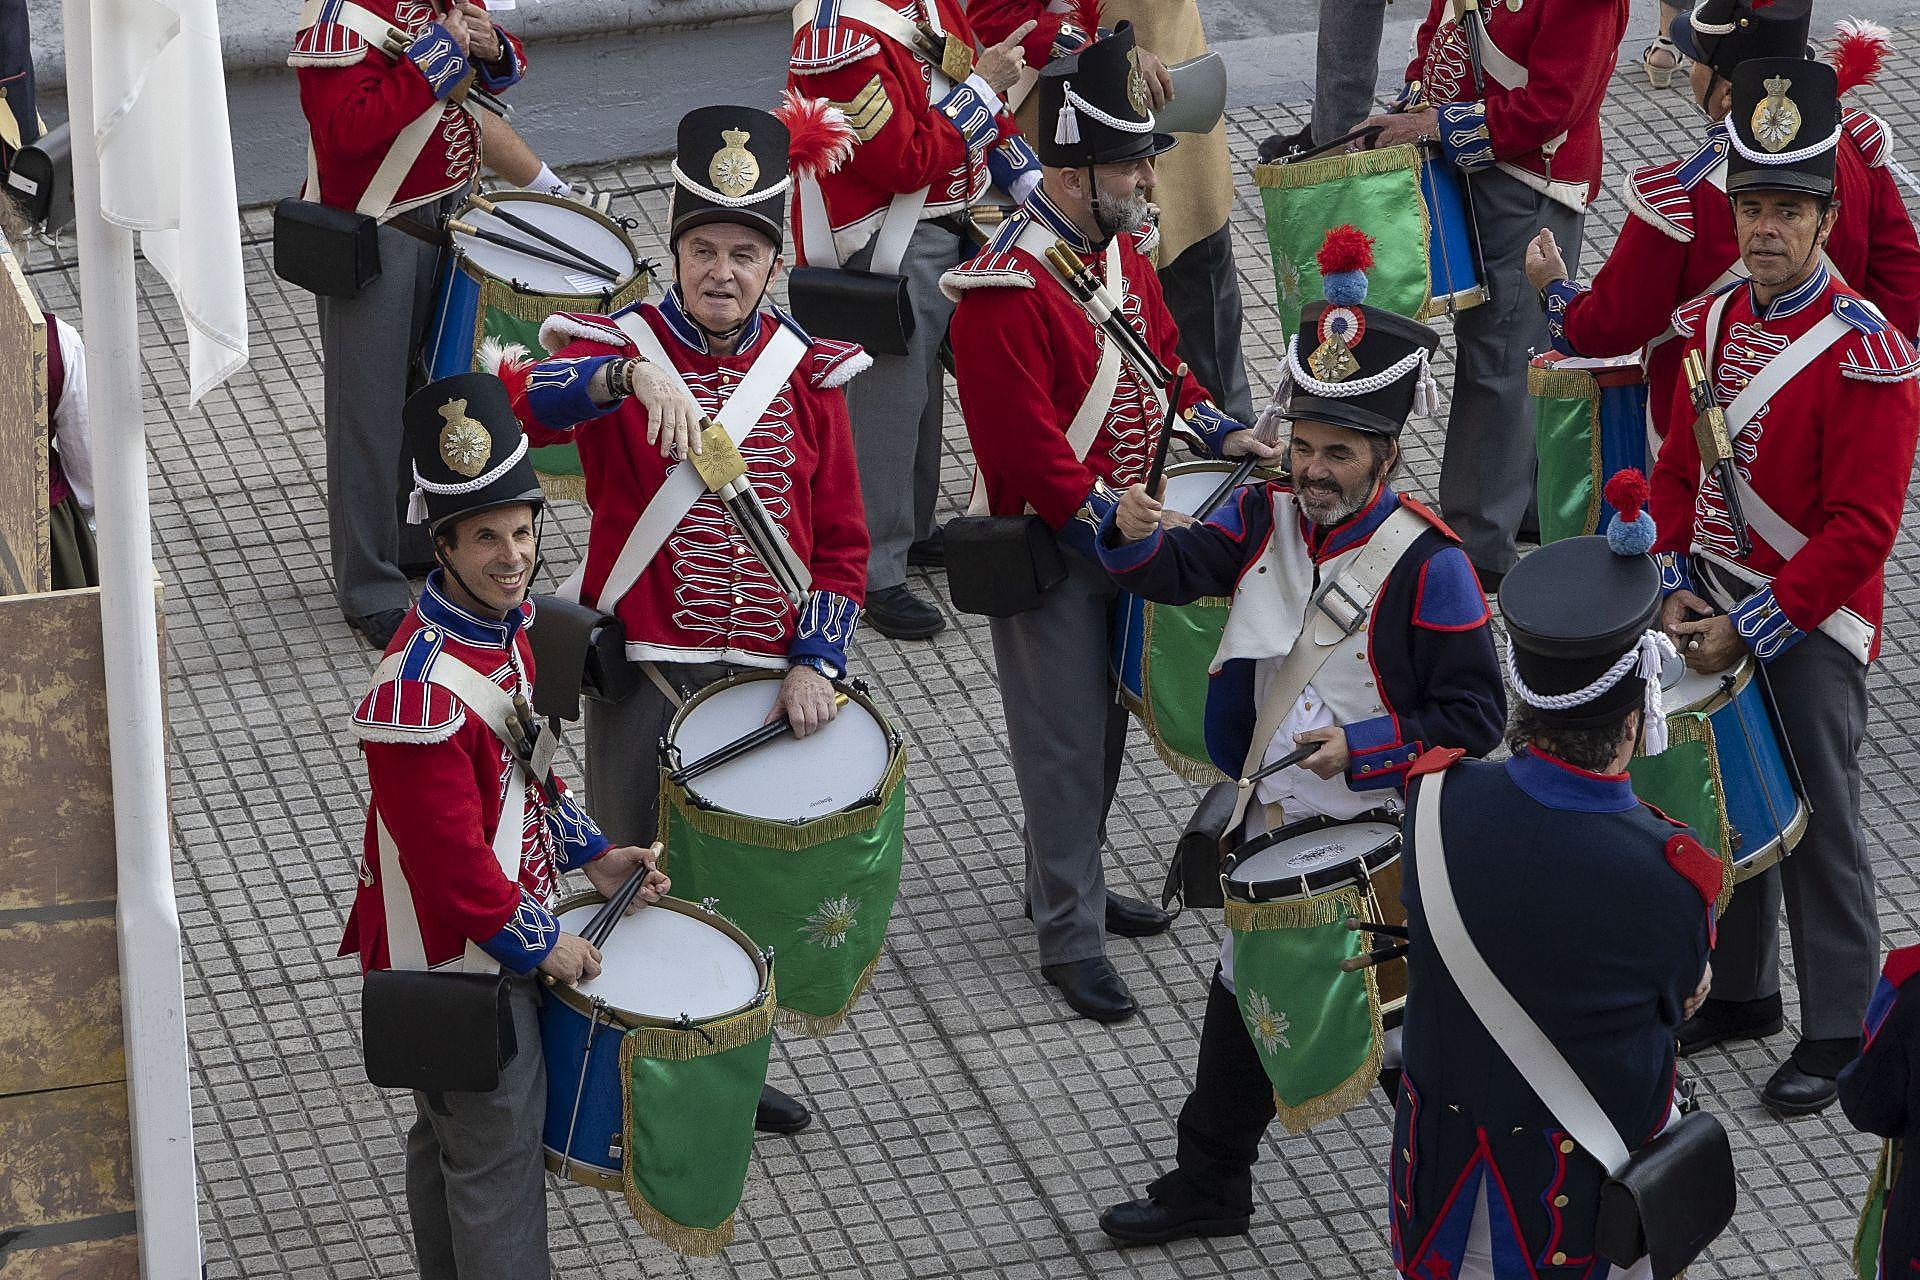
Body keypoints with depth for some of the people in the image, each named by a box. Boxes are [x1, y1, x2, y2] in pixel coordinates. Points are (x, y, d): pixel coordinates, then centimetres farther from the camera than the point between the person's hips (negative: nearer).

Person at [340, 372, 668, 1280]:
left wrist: (592, 855, 8)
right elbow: (451, 861, -27)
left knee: (447, 1135, 24)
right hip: (461, 959, -9)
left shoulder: (508, 618, -1)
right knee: (498, 1151, 2)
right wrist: (543, 945, -16)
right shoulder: (420, 693, -32)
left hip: (500, 926, 9)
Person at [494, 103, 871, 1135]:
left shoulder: (806, 375, 4)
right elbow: (524, 406, -30)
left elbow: (842, 540, 6)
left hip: (766, 676, 3)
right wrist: (633, 373, -46)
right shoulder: (619, 348, -7)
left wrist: (815, 662, -6)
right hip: (646, 674, -3)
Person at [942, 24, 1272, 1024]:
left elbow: (1158, 357, 19)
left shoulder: (1122, 248, 4)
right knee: (1064, 741, 0)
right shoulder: (1005, 293, -25)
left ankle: (1062, 883, 36)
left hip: (1122, 534, 8)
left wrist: (1218, 434, 2)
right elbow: (1033, 457, -25)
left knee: (1105, 724, 19)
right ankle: (1070, 935, 10)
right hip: (1046, 553, -8)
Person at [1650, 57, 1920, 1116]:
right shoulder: (1711, 323, 4)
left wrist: (1753, 627, -20)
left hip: (1811, 632, -6)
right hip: (1714, 612, 6)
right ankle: (1742, 991, 33)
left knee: (1817, 832, 2)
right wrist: (1674, 587, -2)